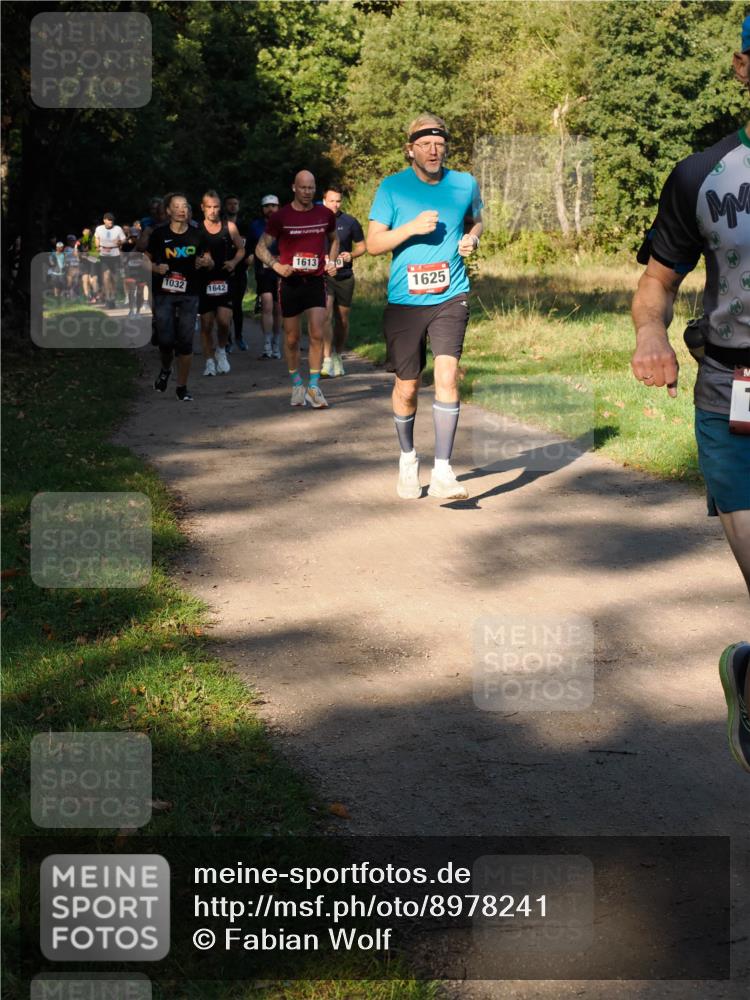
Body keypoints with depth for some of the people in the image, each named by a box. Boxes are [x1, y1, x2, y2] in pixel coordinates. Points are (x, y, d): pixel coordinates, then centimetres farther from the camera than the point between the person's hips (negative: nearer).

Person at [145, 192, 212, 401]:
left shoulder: (196, 235, 5)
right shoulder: (159, 234, -1)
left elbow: (209, 261, 13)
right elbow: (146, 259, 7)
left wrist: (206, 262, -10)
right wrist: (155, 268, -13)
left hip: (189, 294, 1)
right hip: (164, 292, -1)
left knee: (185, 342, 1)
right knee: (165, 339, -7)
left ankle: (182, 387, 10)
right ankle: (165, 370, 26)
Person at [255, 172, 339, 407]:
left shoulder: (325, 214, 3)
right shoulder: (280, 217, -4)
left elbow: (333, 240, 23)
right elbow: (261, 248, 0)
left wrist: (331, 261, 5)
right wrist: (277, 266, -16)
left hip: (316, 281, 1)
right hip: (291, 282, -1)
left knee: (317, 334, -11)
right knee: (292, 338, 6)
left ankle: (313, 387, -4)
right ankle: (296, 384, 24)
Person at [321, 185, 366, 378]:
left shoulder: (350, 222, 4)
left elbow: (362, 246, 11)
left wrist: (351, 255, -9)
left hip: (344, 276, 2)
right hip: (323, 276, -2)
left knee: (342, 319, 10)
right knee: (326, 315, -18)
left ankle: (337, 356, 30)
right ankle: (327, 362, -23)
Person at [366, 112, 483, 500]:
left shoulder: (465, 185, 5)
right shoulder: (392, 187, -1)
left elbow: (476, 220, 25)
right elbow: (373, 243, -2)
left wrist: (472, 238, 3)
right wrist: (412, 227, -17)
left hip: (450, 297, 0)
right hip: (404, 301, 0)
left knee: (447, 374, -18)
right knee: (406, 387, 7)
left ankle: (442, 470, -15)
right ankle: (407, 458, 33)